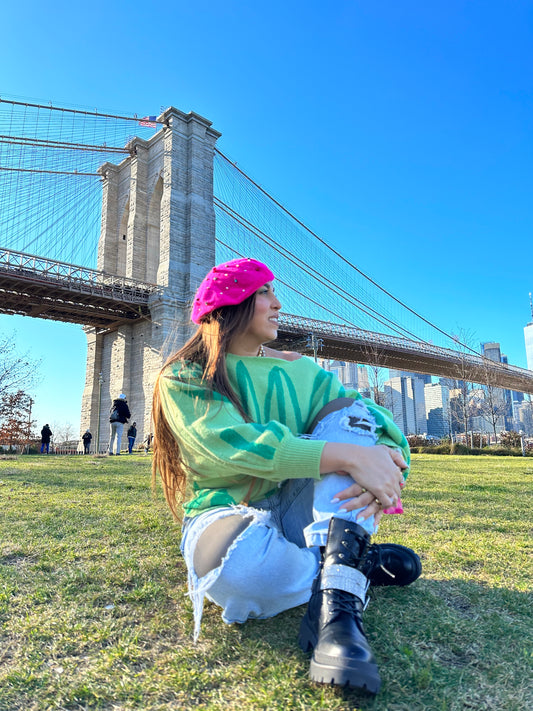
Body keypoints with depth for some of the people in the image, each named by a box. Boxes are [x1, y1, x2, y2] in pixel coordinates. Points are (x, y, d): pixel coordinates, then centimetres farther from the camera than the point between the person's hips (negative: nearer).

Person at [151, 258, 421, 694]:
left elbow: (380, 422, -3)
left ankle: (335, 607, -28)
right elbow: (236, 444, -24)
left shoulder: (297, 373, 9)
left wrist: (386, 463, -27)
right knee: (240, 567, -40)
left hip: (296, 509, 5)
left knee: (351, 412, -15)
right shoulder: (183, 379, -5)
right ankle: (360, 563, -9)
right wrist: (350, 456, -32)